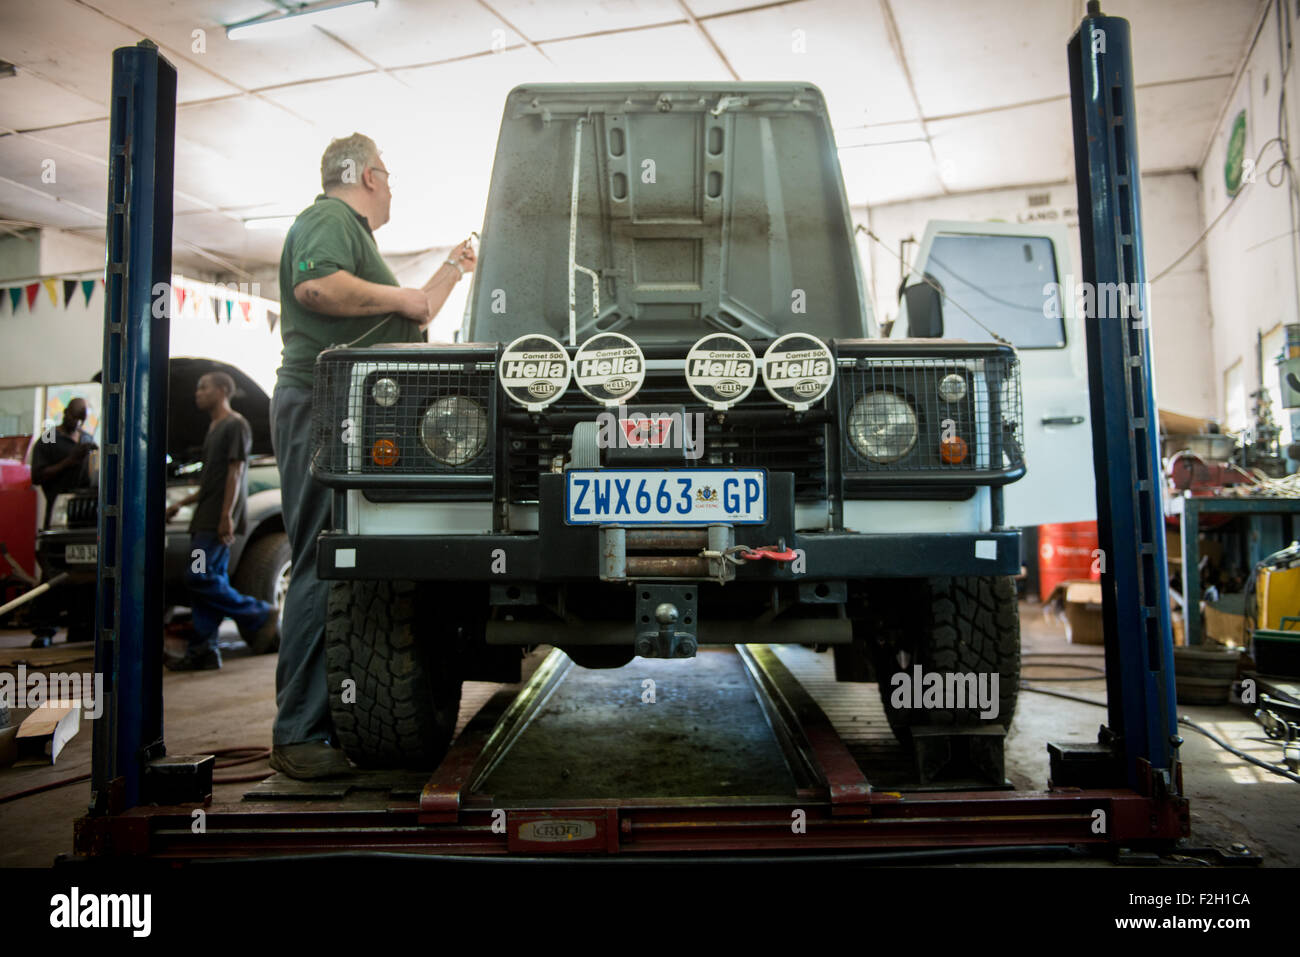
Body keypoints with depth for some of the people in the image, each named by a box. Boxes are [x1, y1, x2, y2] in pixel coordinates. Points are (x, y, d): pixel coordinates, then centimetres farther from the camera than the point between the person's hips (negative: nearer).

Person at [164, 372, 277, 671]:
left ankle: (259, 615, -4)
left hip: (218, 521, -9)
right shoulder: (214, 428, 24)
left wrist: (226, 516, -20)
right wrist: (181, 503, 26)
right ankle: (203, 651, 6)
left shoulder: (235, 425, -6)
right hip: (205, 520, 9)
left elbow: (235, 472, -14)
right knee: (205, 580, 5)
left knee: (199, 577, -15)